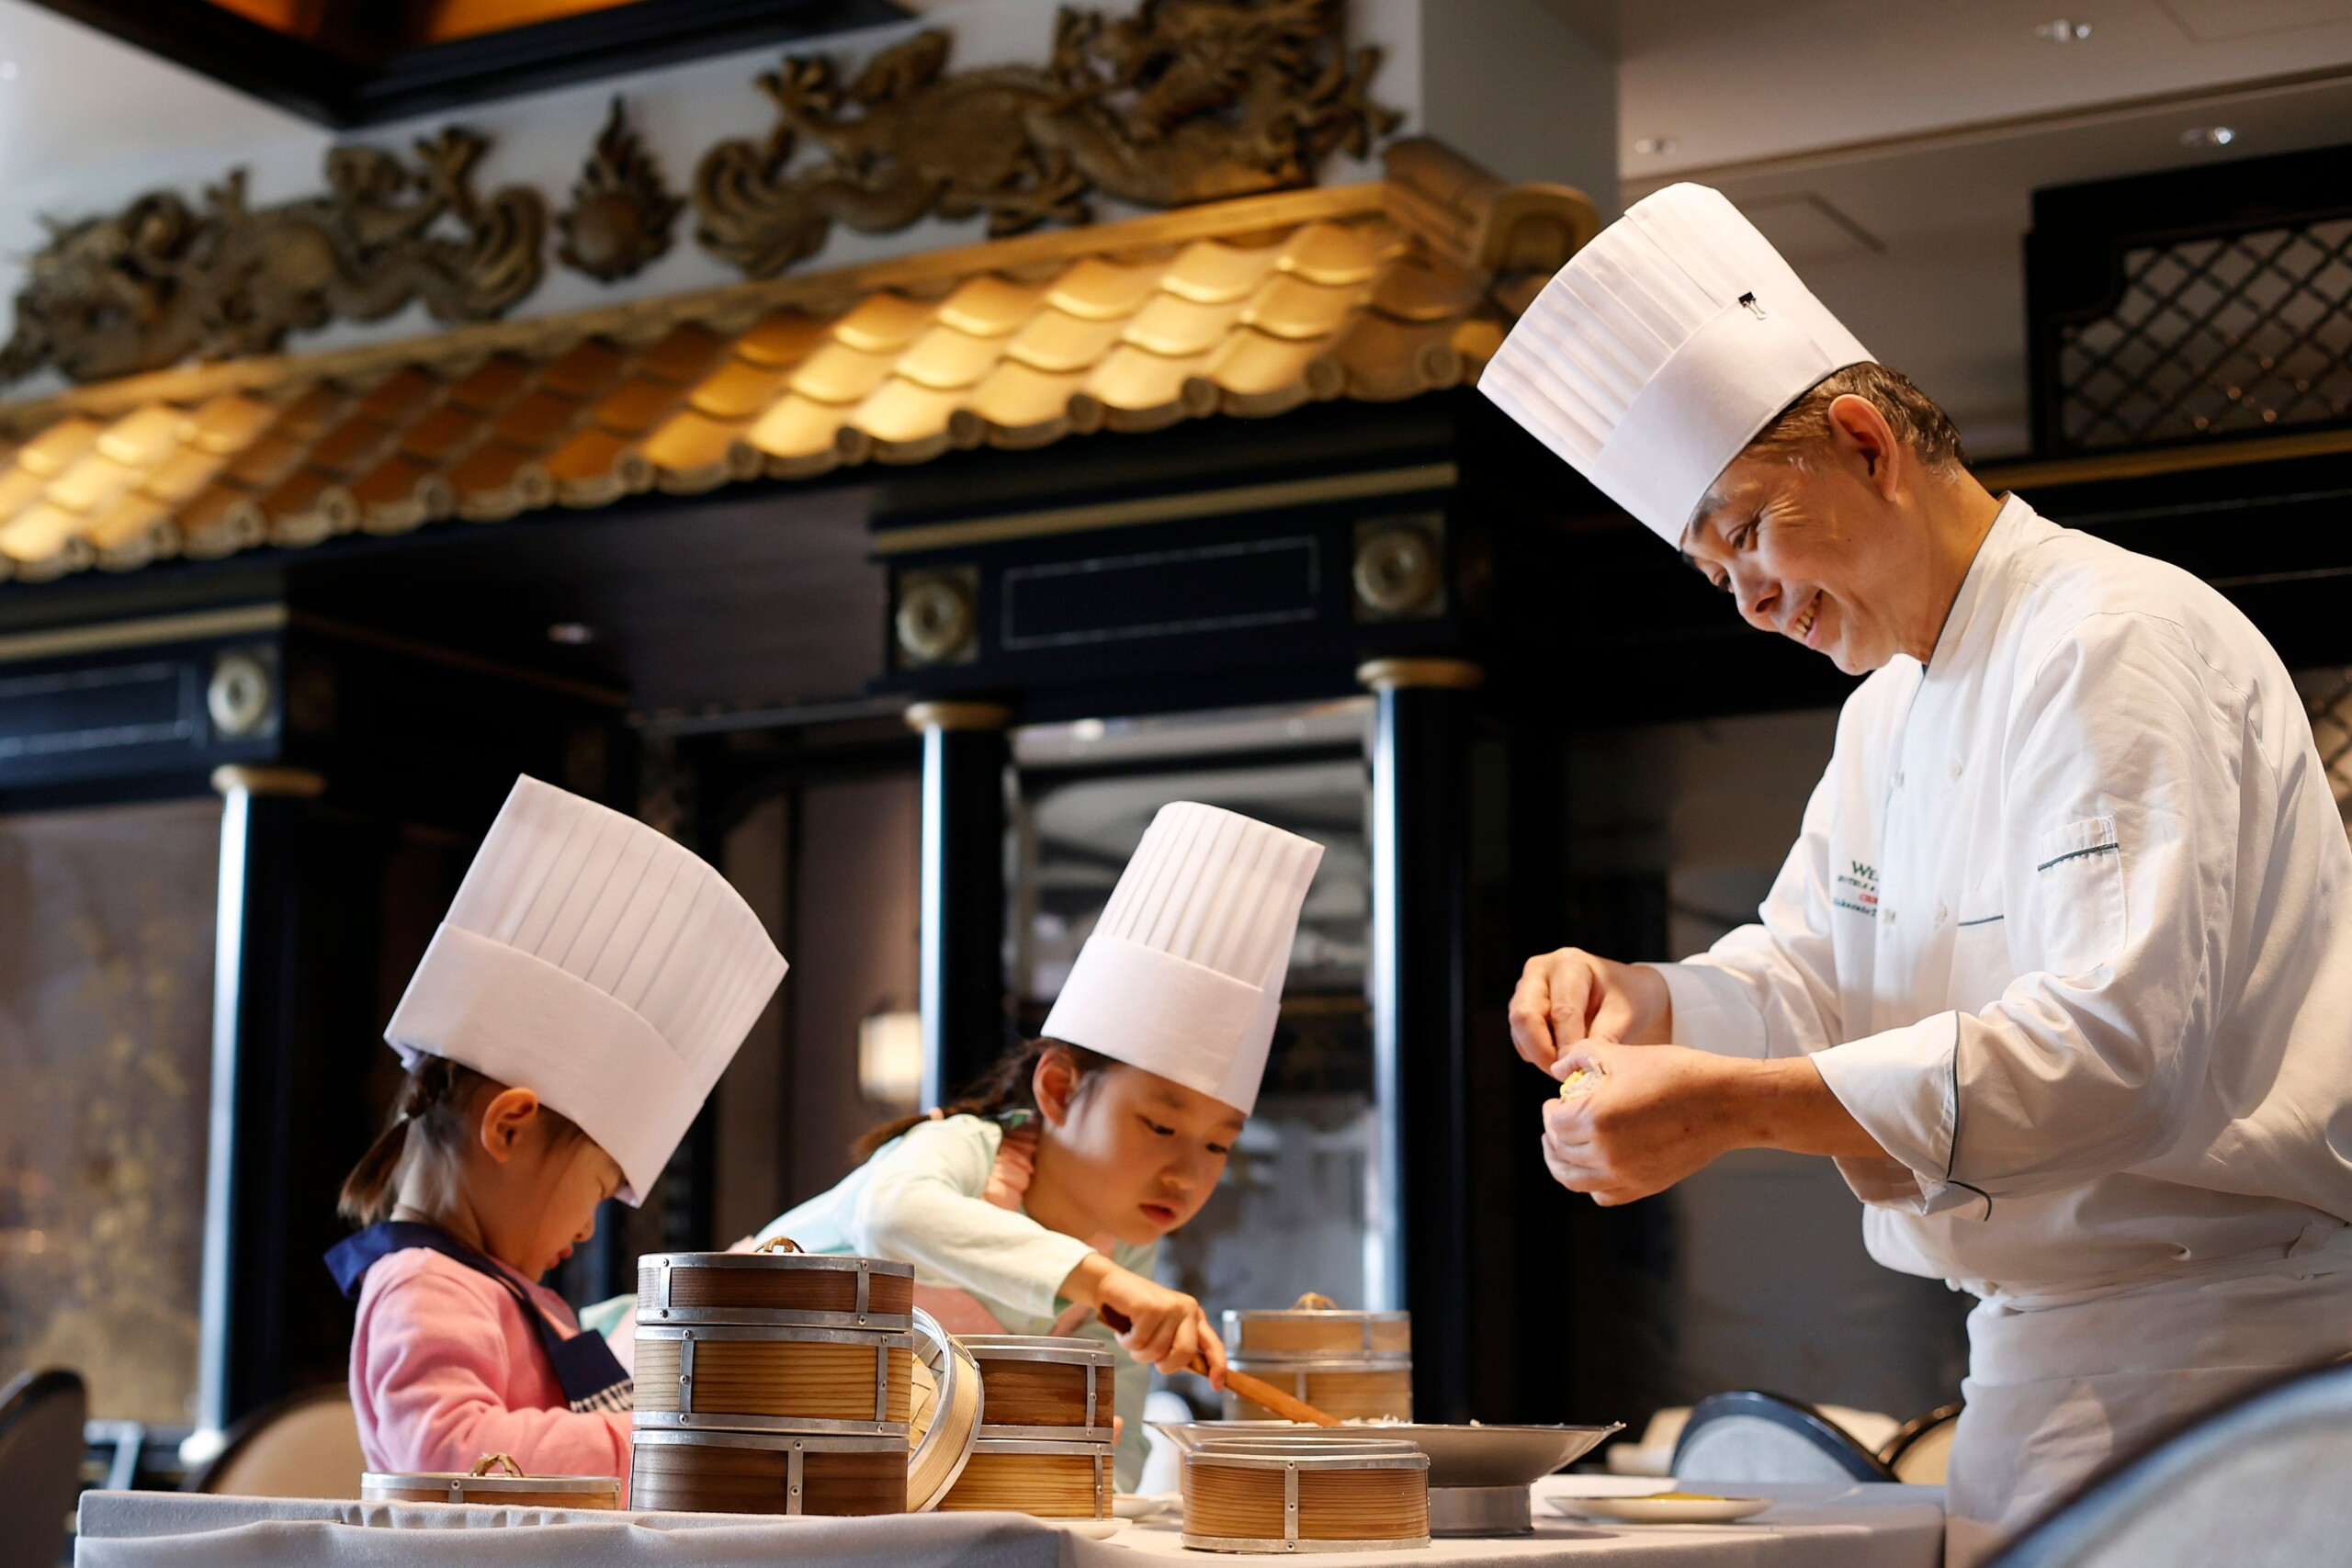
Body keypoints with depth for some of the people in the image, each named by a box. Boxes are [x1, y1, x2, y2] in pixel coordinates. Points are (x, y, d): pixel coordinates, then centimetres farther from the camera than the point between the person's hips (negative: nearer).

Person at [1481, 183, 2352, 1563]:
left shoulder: (2119, 645, -17)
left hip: (2210, 1345, -8)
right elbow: (1806, 979, 18)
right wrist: (1646, 1004, -5)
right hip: (2041, 1346, 9)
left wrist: (1732, 1109, -31)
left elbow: (2123, 1043, -28)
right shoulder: (1891, 711, 15)